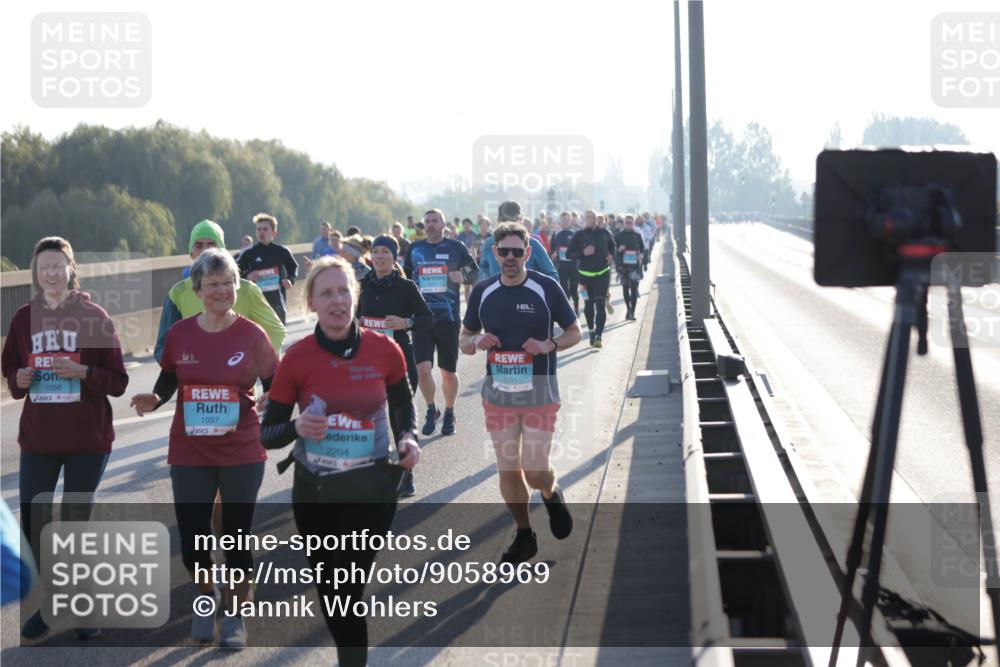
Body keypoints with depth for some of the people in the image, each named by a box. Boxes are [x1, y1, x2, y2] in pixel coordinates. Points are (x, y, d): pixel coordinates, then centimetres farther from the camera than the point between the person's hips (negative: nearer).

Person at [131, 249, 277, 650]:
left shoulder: (251, 335, -7)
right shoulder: (179, 334, -3)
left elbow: (275, 385, 0)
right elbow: (168, 380, 9)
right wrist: (154, 400, -11)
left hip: (242, 454, -1)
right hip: (189, 455, 1)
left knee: (238, 535, 6)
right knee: (192, 539, 4)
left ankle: (235, 615, 25)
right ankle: (207, 597, 34)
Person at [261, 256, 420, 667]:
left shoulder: (384, 350, -9)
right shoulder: (296, 358, -11)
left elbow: (403, 405, 10)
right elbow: (268, 435, -5)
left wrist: (407, 438, -10)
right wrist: (297, 427, -26)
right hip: (313, 492, 2)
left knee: (345, 590, -14)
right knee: (328, 587, 18)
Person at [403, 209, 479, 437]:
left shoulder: (455, 248, 2)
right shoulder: (414, 249, 8)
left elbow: (476, 272, 7)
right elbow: (406, 277, 20)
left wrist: (463, 276, -14)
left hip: (448, 317, -1)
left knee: (448, 372, 7)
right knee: (422, 368, -12)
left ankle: (449, 414, 28)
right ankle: (431, 410, 11)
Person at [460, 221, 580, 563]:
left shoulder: (547, 288, -7)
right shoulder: (482, 292, 2)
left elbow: (574, 332, 3)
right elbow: (464, 340, 12)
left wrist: (548, 345, -17)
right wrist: (478, 341, -11)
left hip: (539, 395, -3)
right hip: (498, 394, 3)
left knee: (535, 471, -6)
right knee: (508, 470, 6)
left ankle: (551, 495, 30)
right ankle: (524, 536, 24)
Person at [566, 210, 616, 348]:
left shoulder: (604, 233, 2)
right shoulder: (579, 235, -5)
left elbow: (612, 245, 22)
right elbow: (569, 254, -5)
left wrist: (611, 255, 2)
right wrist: (583, 253, -20)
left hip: (603, 273, 0)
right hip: (586, 274, 0)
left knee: (600, 305, -11)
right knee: (588, 305, 11)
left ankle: (598, 336, -14)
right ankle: (591, 330, 34)